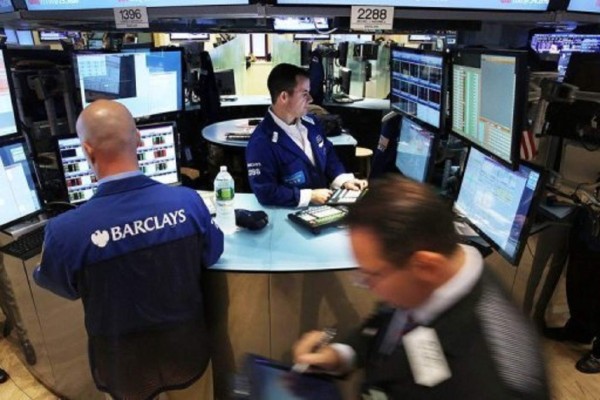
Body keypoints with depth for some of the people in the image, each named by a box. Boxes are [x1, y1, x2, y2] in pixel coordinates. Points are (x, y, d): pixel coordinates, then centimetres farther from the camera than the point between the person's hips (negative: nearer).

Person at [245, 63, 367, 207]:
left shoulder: (310, 122, 6)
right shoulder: (261, 143, -20)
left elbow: (328, 154, 18)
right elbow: (266, 193, -21)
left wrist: (344, 180, 1)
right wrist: (310, 196, -19)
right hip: (292, 213, -7)